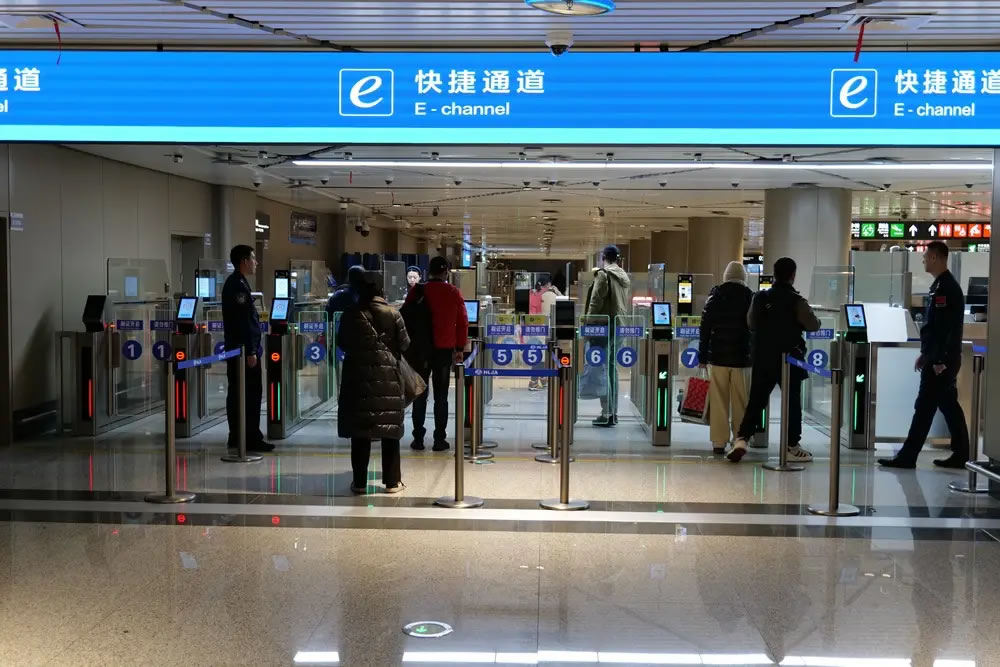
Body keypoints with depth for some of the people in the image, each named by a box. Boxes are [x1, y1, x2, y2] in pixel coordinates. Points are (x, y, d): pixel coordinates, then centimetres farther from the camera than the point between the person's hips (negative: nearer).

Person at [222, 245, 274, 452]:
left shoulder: (235, 282, 17)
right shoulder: (238, 284, -15)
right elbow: (242, 322, -21)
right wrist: (250, 351, -22)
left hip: (237, 349, 10)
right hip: (242, 349, -10)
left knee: (238, 395, 11)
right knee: (250, 395, -8)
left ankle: (237, 438, 16)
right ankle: (250, 439, -6)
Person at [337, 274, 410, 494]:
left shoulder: (350, 315, -1)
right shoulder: (392, 313, -3)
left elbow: (343, 344, 7)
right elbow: (404, 345, 1)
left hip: (358, 376, 1)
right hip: (388, 375, -1)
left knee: (359, 429, 7)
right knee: (390, 429, 6)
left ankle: (359, 481, 9)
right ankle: (392, 481, 10)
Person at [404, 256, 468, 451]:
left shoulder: (417, 292, -3)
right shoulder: (454, 293, -1)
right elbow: (462, 322, 0)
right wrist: (460, 348, 8)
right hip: (445, 349, 0)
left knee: (420, 394, 9)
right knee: (441, 395, 6)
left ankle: (418, 438, 8)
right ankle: (439, 439, 4)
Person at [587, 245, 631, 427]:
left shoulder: (603, 274, -8)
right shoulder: (625, 276, 14)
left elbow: (595, 302, -12)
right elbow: (626, 303, 14)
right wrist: (621, 318, 18)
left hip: (604, 325, -7)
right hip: (620, 324, 7)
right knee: (612, 367, 12)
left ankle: (607, 413, -8)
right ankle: (614, 413, 12)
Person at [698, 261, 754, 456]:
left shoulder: (715, 294, -1)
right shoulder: (750, 297, -1)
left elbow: (705, 327, -1)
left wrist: (702, 357, 4)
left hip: (718, 356, 0)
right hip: (742, 357, 0)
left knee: (718, 402, 5)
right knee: (741, 403, 8)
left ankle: (719, 443, 6)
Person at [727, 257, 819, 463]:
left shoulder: (760, 297, 1)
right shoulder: (796, 301, -11)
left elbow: (750, 323, 10)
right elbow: (813, 326, -8)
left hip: (763, 358, 4)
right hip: (789, 359, -3)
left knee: (756, 401, 8)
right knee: (792, 403, 7)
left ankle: (742, 439, -6)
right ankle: (792, 447, 13)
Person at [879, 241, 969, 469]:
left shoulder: (946, 288, -17)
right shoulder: (940, 285, 15)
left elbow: (949, 327, -22)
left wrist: (940, 360, -23)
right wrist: (925, 354, 21)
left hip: (941, 360, -10)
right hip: (938, 358, 10)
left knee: (924, 407, -6)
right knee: (948, 405, 13)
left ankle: (907, 456, -3)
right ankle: (960, 455, 20)